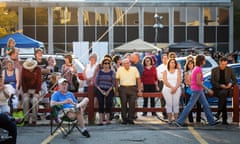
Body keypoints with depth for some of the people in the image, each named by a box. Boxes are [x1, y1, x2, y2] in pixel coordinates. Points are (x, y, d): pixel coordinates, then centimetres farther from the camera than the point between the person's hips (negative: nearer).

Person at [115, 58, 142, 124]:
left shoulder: (134, 69, 3)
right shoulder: (120, 69, 3)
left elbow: (138, 79, 6)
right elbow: (117, 80, 8)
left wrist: (139, 90, 2)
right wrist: (116, 91, 6)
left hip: (132, 88, 0)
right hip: (123, 88, 0)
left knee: (132, 104, -4)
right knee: (123, 104, 0)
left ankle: (130, 119, 2)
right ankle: (124, 119, 7)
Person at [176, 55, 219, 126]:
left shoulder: (196, 68, 12)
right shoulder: (198, 69, -17)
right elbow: (198, 82, -21)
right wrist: (207, 89, -18)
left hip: (199, 90, 10)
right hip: (197, 90, -10)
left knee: (206, 105, 11)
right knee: (189, 106, -5)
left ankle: (211, 121, 15)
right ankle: (180, 121, -1)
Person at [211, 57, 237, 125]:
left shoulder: (230, 70, 5)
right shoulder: (214, 70, 1)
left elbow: (235, 80, 9)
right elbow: (212, 81, -3)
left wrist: (231, 83, -14)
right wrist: (220, 85, -17)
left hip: (226, 89, 1)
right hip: (217, 89, -1)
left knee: (223, 93, -36)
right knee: (223, 96, -32)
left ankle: (218, 112, -30)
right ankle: (224, 119, -29)